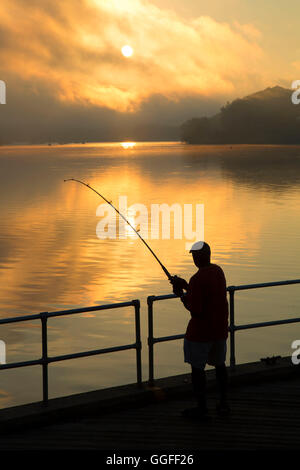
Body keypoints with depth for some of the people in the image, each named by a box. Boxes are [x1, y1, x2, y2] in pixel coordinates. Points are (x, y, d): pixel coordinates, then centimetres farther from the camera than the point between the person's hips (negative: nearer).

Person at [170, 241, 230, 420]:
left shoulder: (197, 279, -22)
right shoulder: (218, 271, 4)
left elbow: (195, 310, -22)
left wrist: (181, 295, -8)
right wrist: (185, 285, 16)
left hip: (200, 331, -8)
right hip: (220, 328, 8)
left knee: (197, 367, 4)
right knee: (219, 364, 20)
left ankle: (202, 408, 9)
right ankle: (224, 403, 23)